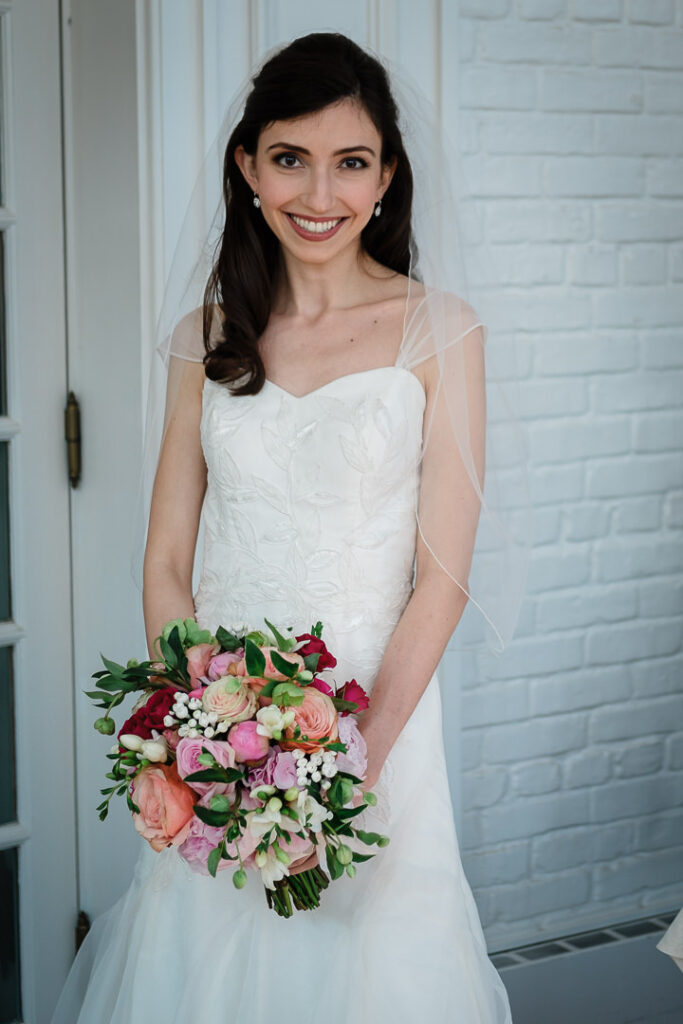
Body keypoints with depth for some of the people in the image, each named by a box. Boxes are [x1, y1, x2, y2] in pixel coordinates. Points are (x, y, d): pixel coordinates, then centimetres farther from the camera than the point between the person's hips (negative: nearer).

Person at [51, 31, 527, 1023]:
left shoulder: (439, 331, -4)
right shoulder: (209, 338, 6)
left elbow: (442, 576, -8)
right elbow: (166, 561, 5)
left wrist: (362, 751, -18)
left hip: (379, 714, -2)